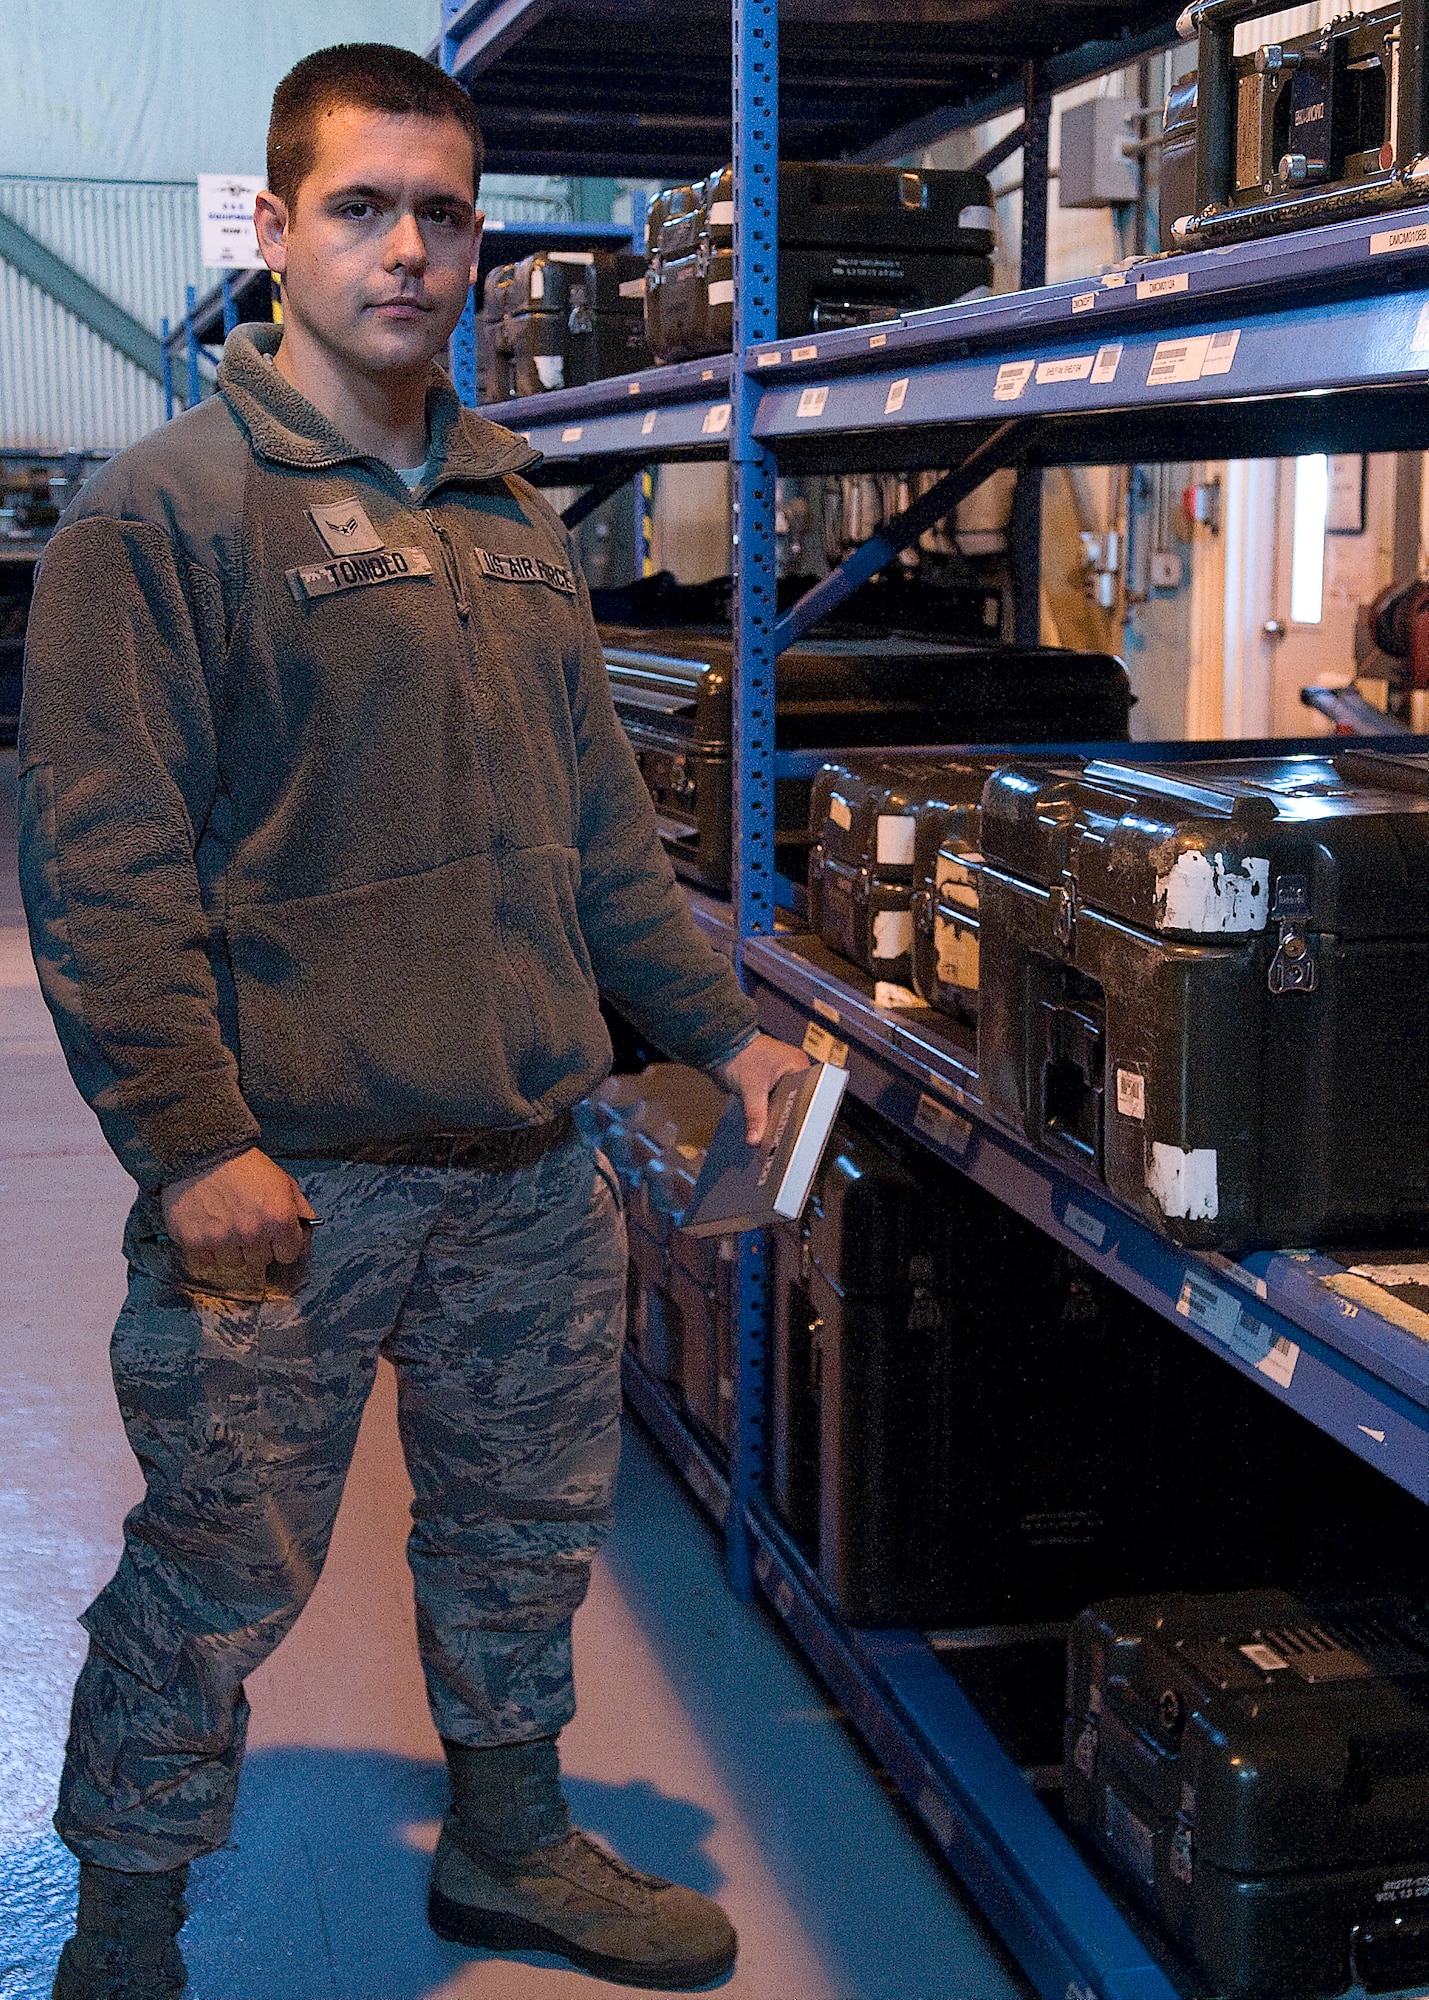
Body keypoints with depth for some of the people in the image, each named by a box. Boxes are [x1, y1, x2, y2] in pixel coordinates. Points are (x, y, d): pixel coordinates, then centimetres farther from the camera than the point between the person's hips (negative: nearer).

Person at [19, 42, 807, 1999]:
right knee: (215, 1581, 5)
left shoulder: (512, 514, 14)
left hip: (530, 1165, 7)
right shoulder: (163, 510, -8)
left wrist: (717, 1027, 17)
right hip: (286, 1176, -6)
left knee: (528, 1532, 19)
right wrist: (189, 1139, -19)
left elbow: (598, 821, 20)